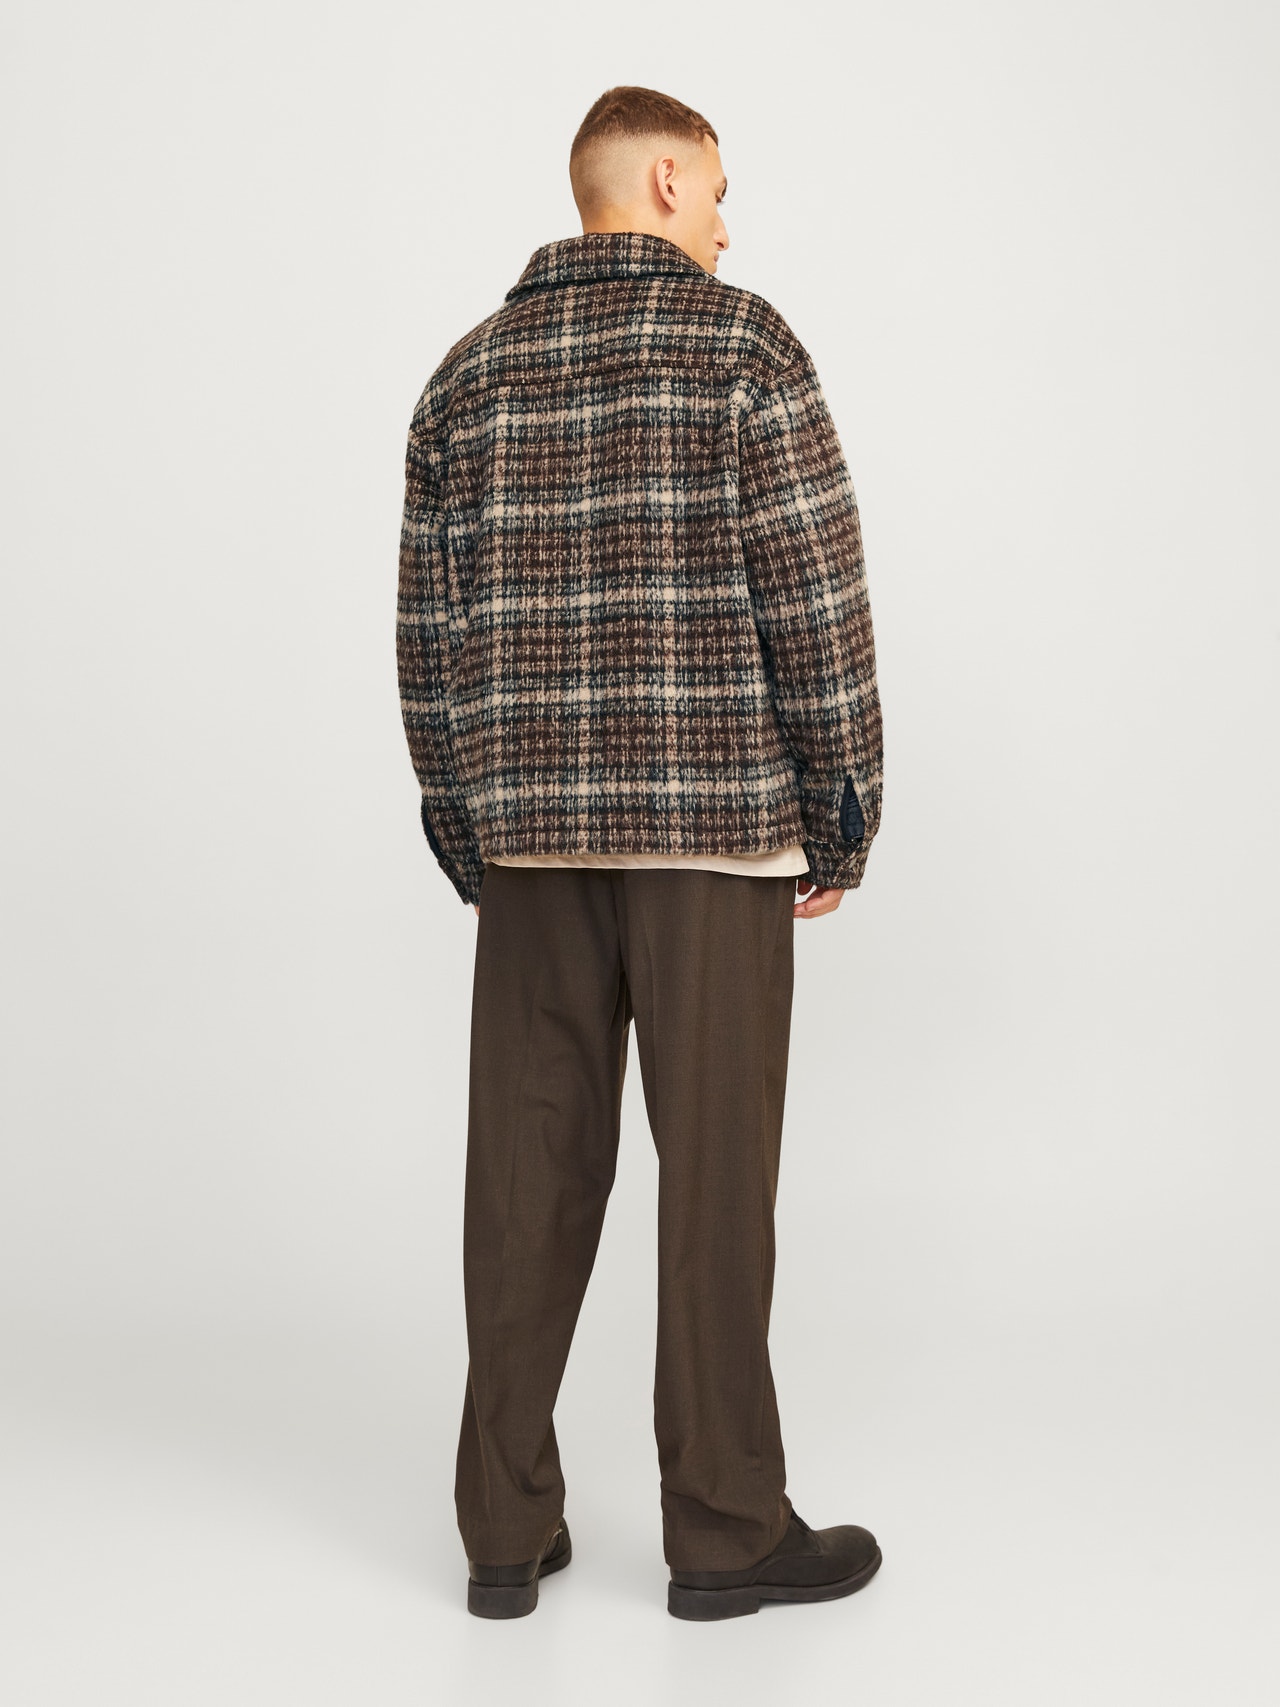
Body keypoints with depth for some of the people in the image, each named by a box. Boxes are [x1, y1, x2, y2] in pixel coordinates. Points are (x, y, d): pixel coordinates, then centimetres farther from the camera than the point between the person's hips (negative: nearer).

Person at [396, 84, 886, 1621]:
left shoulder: (470, 372, 11)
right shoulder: (741, 343, -3)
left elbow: (430, 626, 9)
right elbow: (814, 592, -9)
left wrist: (464, 829, 15)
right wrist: (843, 808, -2)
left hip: (531, 828, 5)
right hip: (715, 823, -4)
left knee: (527, 1172, 9)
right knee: (716, 1174, 3)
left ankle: (506, 1533, 17)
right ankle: (726, 1530, 14)